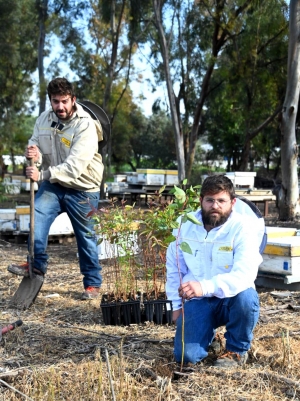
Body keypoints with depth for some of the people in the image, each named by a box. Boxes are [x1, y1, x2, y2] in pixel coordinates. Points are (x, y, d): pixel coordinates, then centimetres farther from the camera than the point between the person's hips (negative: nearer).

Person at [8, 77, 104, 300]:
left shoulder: (85, 126, -22)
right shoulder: (44, 120, -2)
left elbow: (74, 166, -29)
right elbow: (35, 145, 7)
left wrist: (43, 175, -36)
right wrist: (34, 153, -19)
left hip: (82, 189, -4)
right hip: (53, 184, 5)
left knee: (86, 236, 5)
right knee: (37, 218, -20)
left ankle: (93, 283, 19)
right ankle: (38, 264, -6)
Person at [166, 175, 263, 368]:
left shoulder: (244, 228, -17)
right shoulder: (186, 225, -4)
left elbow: (245, 274, -31)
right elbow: (174, 267, 9)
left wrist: (205, 287, -44)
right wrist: (176, 305, 6)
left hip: (231, 299, -2)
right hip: (197, 300, 2)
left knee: (245, 296, -37)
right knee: (187, 356, -16)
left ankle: (237, 350, -6)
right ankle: (208, 330, 22)